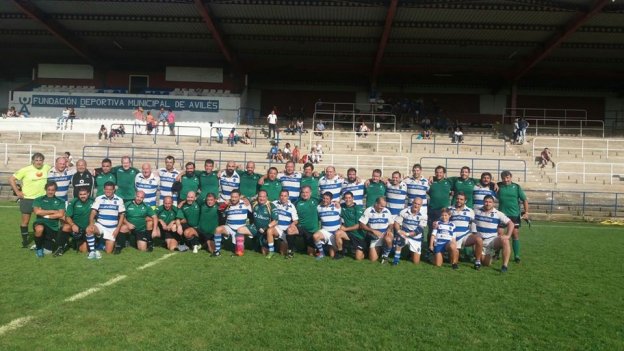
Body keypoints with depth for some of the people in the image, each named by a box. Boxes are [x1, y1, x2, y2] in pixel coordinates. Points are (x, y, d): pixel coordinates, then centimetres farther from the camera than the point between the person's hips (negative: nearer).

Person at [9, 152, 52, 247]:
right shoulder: (25, 170, -11)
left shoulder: (46, 168, -2)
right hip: (27, 199, -3)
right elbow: (11, 179, -8)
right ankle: (25, 241, 20)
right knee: (25, 221, 6)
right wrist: (17, 192, -11)